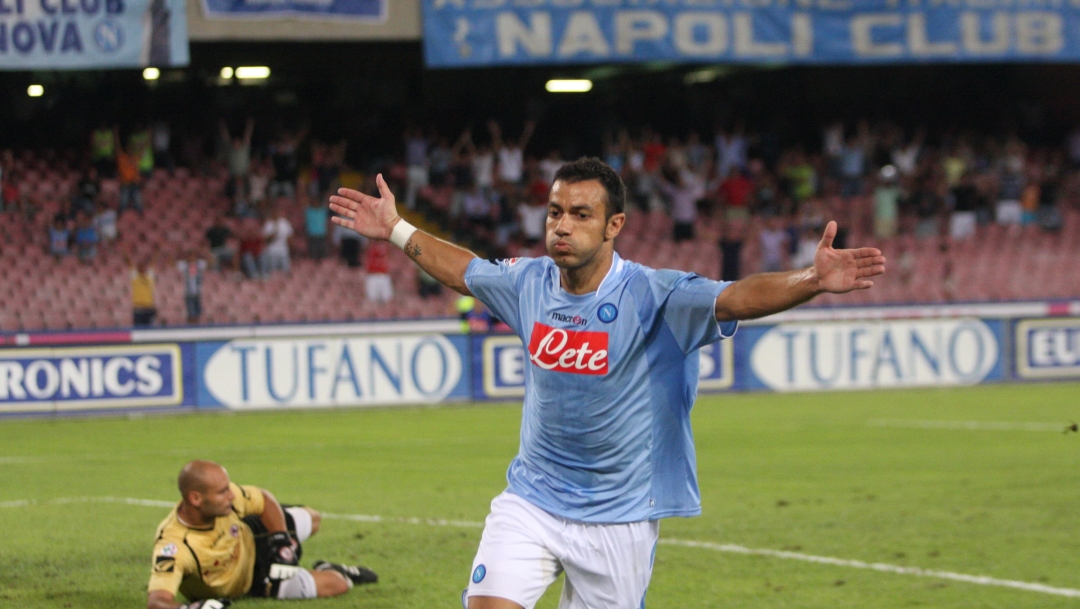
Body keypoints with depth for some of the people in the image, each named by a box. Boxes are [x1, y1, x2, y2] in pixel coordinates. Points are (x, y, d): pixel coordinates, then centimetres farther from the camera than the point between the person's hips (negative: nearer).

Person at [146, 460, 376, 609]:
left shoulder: (224, 493, -30)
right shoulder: (173, 546, -46)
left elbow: (265, 500, -9)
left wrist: (282, 542, -20)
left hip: (249, 537, 5)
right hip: (245, 584, -5)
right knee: (336, 585, 1)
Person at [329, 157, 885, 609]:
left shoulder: (654, 297, -18)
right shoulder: (529, 282, -1)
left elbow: (735, 298, -33)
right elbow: (464, 270, 21)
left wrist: (812, 280, -50)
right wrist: (398, 232, 27)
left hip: (619, 516, -3)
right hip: (531, 503, 3)